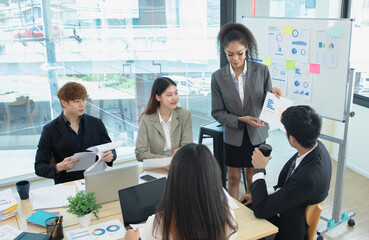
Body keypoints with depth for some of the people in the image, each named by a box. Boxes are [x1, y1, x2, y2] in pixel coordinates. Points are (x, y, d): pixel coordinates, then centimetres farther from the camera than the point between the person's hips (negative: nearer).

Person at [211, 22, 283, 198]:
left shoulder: (261, 70, -8)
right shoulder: (218, 77, -7)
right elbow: (217, 112, -6)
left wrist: (273, 92, -23)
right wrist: (240, 120, -19)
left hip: (256, 135, 0)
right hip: (233, 137, 0)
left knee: (253, 179, 13)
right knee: (233, 179, 13)